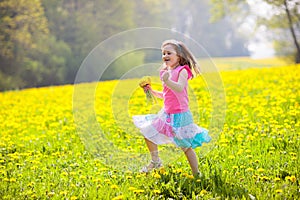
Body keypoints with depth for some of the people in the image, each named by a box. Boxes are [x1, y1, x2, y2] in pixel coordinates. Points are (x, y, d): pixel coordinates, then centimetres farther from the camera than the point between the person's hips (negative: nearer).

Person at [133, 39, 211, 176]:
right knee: (147, 132, 7)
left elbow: (180, 88, -33)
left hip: (179, 115, -8)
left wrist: (167, 81, -49)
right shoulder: (166, 72, 10)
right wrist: (152, 91, 7)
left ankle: (196, 174, 9)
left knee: (186, 146, -3)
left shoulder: (182, 71, -13)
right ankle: (155, 161, 24)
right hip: (166, 114, 8)